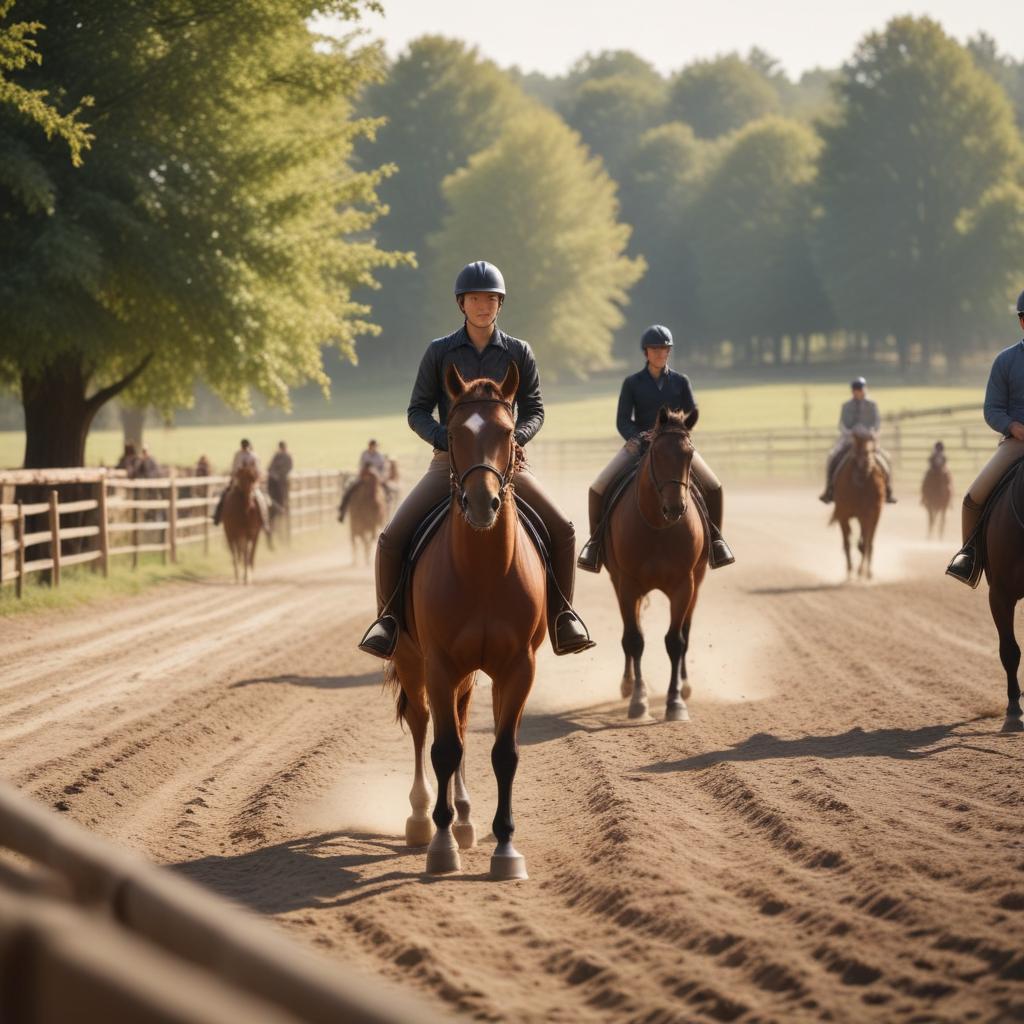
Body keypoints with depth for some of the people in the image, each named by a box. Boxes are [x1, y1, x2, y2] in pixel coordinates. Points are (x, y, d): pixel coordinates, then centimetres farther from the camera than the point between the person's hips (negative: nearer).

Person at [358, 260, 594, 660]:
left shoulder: (519, 353, 3)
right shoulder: (440, 352, 2)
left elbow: (533, 410, 5)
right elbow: (418, 411, 2)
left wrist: (511, 439, -16)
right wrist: (448, 440, -16)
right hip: (449, 461, 0)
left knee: (562, 530, -17)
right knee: (392, 537, -17)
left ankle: (562, 614, -2)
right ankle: (387, 617, 1)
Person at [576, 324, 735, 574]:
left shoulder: (680, 381, 5)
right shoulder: (632, 383, 2)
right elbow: (622, 420, 0)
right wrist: (636, 439, -19)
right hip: (639, 444, 0)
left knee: (713, 486, -19)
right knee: (598, 488, -18)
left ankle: (715, 538, 1)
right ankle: (596, 539, 1)